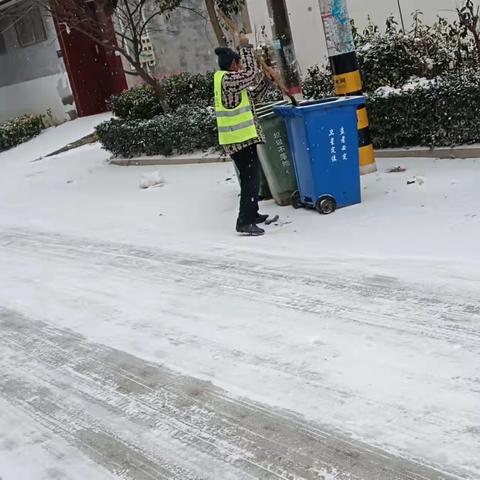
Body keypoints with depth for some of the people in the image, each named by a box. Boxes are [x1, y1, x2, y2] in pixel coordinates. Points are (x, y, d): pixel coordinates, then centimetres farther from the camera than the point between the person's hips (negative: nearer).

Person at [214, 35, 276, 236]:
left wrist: (266, 78, 12)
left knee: (251, 177, 20)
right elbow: (251, 73, -15)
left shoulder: (226, 79, 17)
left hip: (238, 137, 10)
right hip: (241, 138, -10)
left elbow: (253, 96, 21)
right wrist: (246, 47, -6)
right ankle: (244, 221, -11)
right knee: (250, 178, -10)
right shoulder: (228, 79, -14)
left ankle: (252, 214, 31)